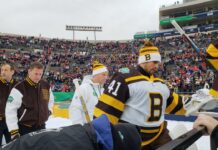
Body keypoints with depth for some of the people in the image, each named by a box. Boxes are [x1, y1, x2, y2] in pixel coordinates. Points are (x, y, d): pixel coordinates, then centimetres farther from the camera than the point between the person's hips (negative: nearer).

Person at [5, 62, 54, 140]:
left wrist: (48, 110, 10)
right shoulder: (19, 88, -18)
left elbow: (50, 98, 23)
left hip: (41, 126, 5)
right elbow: (10, 111, -17)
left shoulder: (46, 85, 0)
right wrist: (14, 131, -18)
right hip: (24, 128, -5)